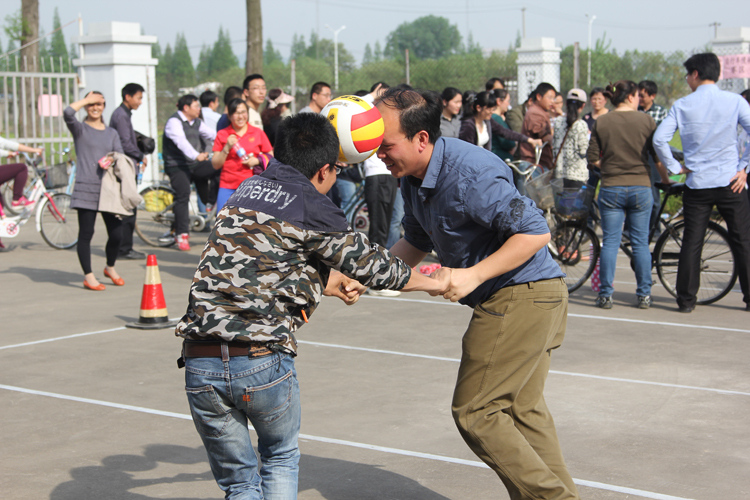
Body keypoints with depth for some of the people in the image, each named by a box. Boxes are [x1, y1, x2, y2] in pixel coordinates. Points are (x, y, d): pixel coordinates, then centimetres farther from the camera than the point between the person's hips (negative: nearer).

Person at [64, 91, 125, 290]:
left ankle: (110, 268, 25)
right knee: (86, 234, -3)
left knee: (116, 233, 0)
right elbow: (68, 113, -17)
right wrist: (86, 100, -4)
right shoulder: (80, 129, 4)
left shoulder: (112, 133, 18)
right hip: (86, 189, -4)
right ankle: (88, 277, 9)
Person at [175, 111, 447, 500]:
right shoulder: (311, 207, -3)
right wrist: (435, 283, 22)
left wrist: (329, 283, 37)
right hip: (262, 360, -5)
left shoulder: (248, 189, 16)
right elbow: (368, 264, 7)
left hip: (200, 362, 5)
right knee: (281, 458, 24)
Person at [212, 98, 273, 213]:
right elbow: (216, 165, 6)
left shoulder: (258, 133, 9)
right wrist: (227, 148, -7)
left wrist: (258, 161, -7)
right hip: (227, 187, 0)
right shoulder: (222, 135, 9)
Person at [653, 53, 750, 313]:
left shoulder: (682, 105, -1)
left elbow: (659, 139, -9)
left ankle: (686, 300, 8)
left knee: (691, 242, 7)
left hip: (697, 184, 0)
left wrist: (676, 167, 2)